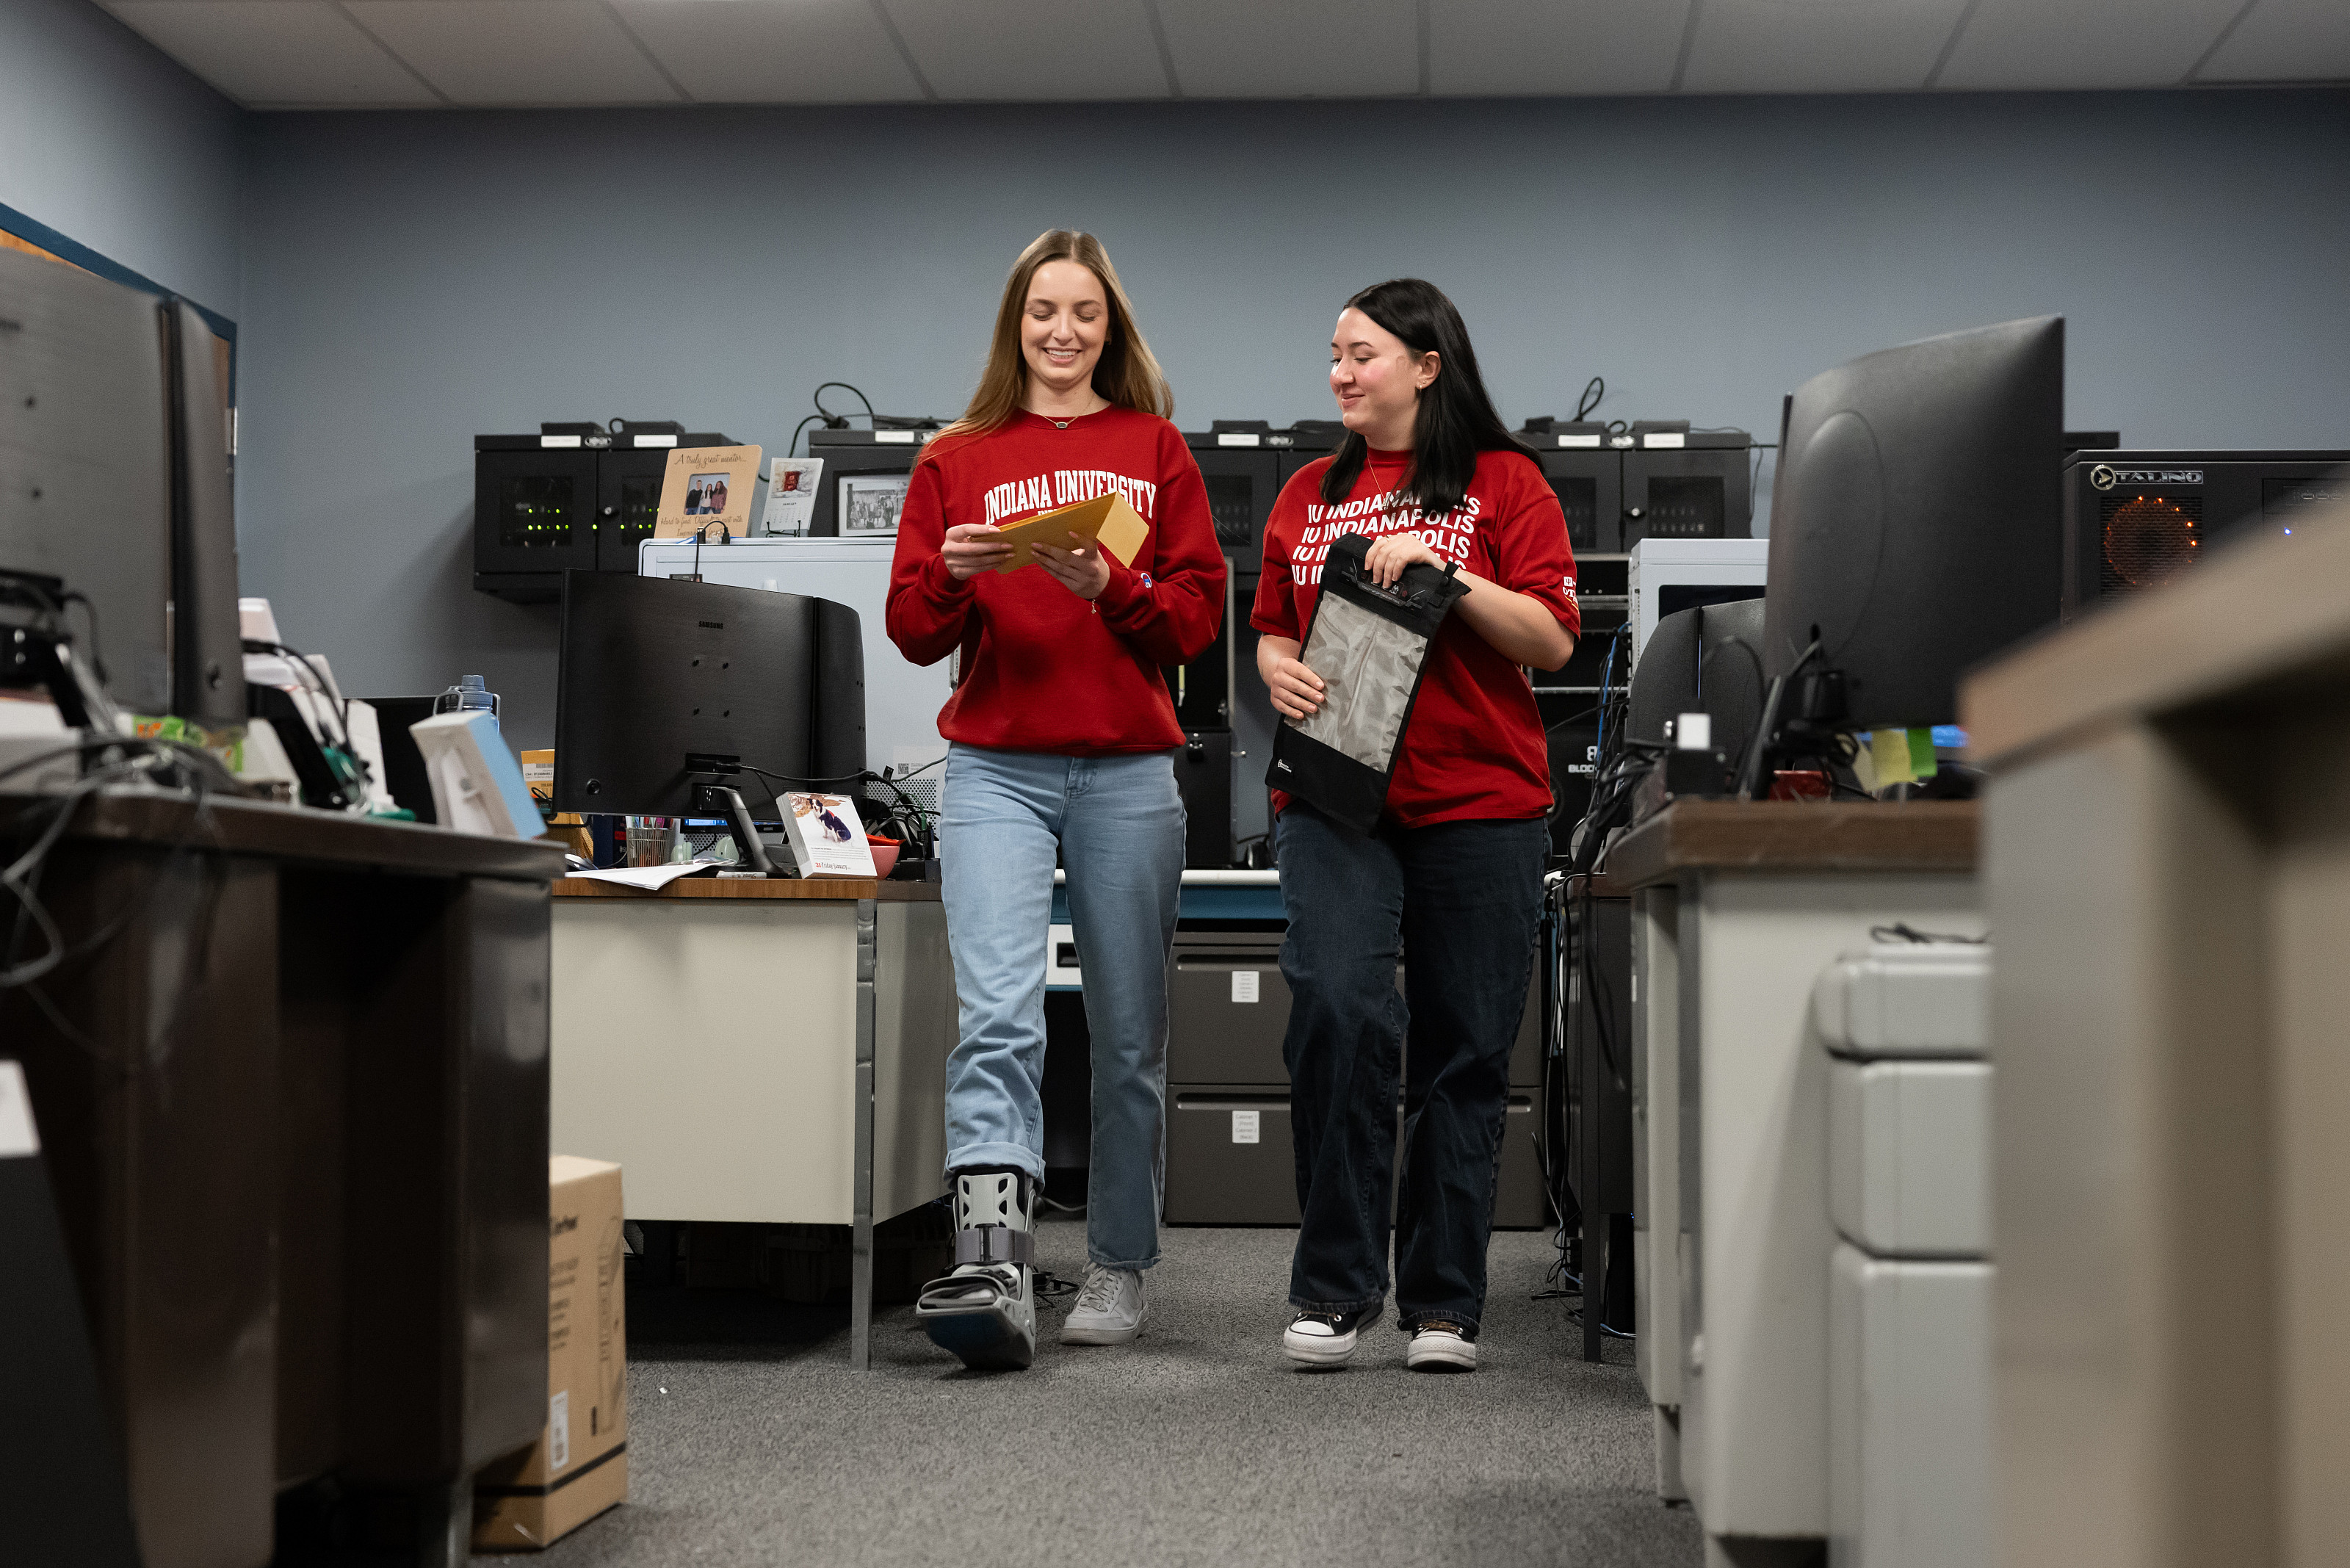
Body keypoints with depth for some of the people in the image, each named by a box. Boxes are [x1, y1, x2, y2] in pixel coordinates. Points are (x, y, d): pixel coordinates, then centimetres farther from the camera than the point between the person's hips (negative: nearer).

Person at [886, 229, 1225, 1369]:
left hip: (1128, 772, 1)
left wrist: (1107, 584, -13)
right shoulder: (957, 459, 12)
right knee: (998, 1016, -17)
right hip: (995, 771, -1)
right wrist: (955, 573, -12)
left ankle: (1118, 1269, 18)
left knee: (1128, 1036, 6)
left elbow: (1198, 617, 5)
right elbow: (913, 630, 8)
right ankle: (991, 1267, -24)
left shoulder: (1155, 451, 12)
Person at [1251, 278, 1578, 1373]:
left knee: (1465, 1051, 3)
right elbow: (1273, 627, 21)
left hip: (1480, 802, -2)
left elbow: (1553, 638, -3)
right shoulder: (1309, 494, 17)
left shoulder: (1503, 483, 4)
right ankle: (1333, 1287, -6)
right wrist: (1280, 670, -1)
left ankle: (1443, 1302, 14)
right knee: (1337, 1009, -17)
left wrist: (1441, 570, -14)